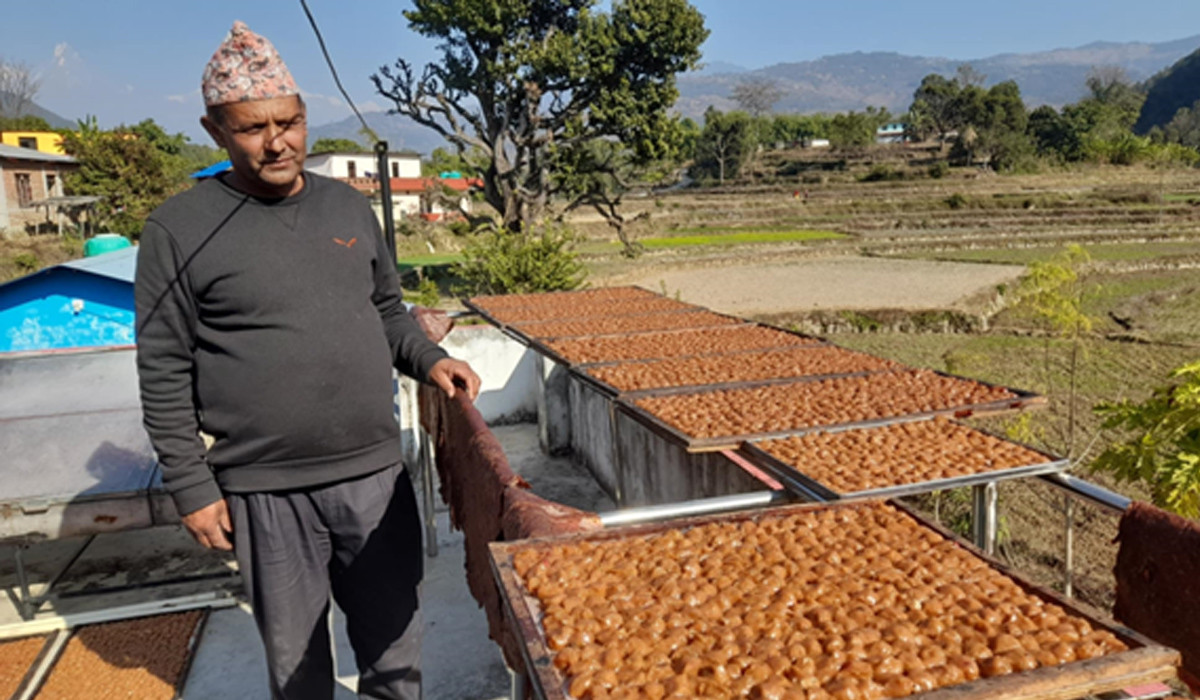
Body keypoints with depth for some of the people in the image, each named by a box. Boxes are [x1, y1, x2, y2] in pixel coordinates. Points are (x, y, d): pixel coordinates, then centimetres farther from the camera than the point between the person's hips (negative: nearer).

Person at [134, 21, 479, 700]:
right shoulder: (180, 229, -6)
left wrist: (429, 359, -1)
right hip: (267, 490, -3)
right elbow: (164, 375, -4)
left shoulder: (350, 206, 7)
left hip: (376, 473, 3)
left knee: (394, 634, 15)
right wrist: (192, 487, -5)